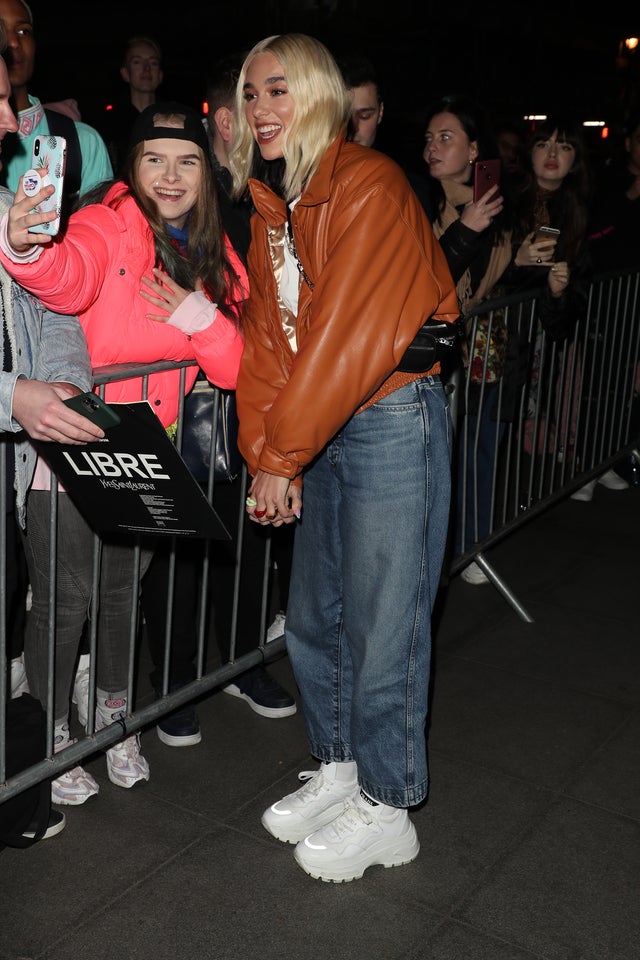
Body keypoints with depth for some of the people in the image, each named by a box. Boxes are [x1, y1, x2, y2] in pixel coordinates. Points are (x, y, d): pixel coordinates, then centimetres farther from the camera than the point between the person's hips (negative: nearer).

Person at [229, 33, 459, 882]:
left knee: (381, 626, 1)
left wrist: (283, 453, -16)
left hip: (393, 421, -8)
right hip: (322, 429, 8)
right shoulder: (270, 204, 12)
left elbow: (349, 336, -20)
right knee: (312, 618, 14)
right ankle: (338, 771, 34)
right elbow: (266, 335, 5)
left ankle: (386, 811, 19)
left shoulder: (368, 186, -13)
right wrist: (265, 455, -5)